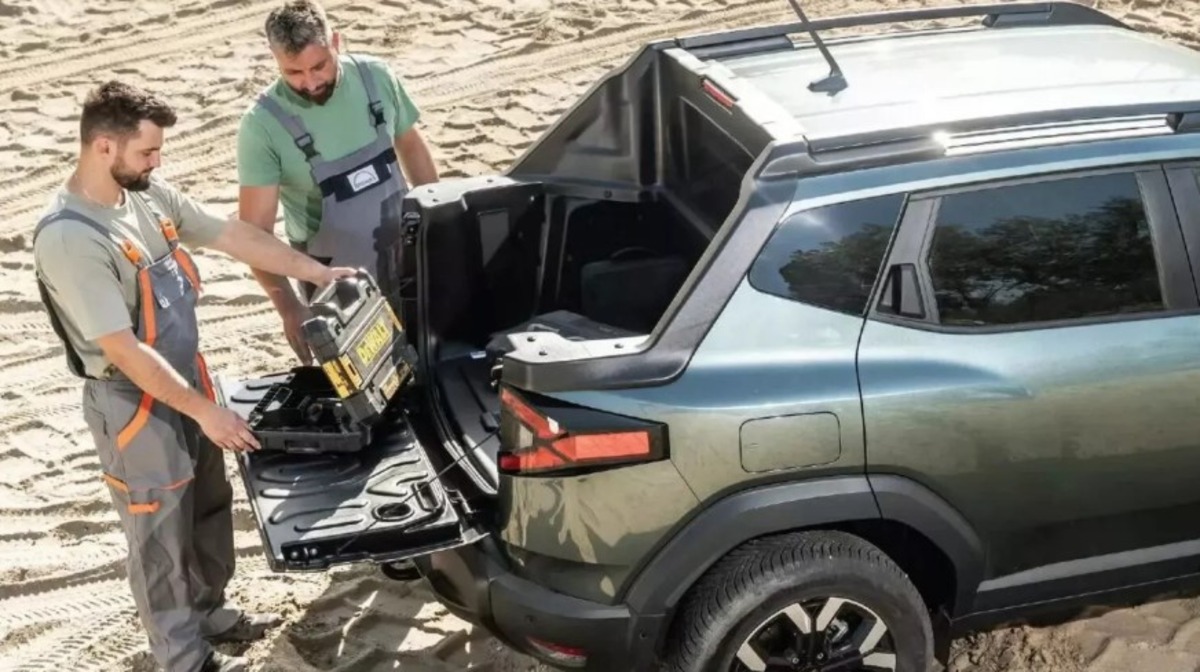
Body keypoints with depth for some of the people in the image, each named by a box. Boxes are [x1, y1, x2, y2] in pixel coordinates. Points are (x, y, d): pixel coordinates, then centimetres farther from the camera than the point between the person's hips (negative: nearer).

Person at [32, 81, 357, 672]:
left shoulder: (149, 195, -3)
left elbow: (236, 236, 6)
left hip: (187, 382, 8)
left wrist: (319, 273, 6)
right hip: (134, 404, -8)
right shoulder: (67, 239, -28)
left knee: (210, 510, 24)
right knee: (161, 534, 10)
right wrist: (206, 411, -24)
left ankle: (211, 613, 46)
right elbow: (125, 351, -27)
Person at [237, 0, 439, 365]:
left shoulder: (376, 77, -12)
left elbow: (411, 145, 5)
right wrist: (289, 307, -34)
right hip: (335, 279, -3)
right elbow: (256, 231, -23)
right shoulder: (263, 125, -23)